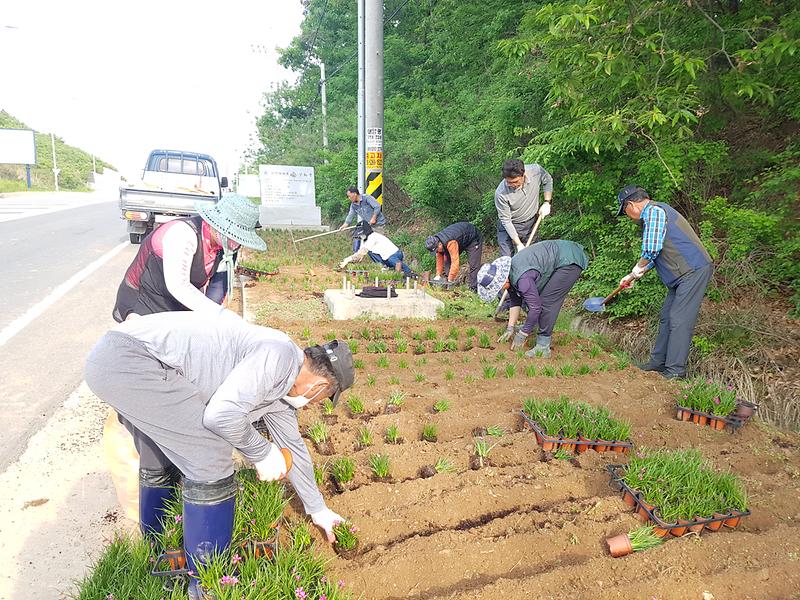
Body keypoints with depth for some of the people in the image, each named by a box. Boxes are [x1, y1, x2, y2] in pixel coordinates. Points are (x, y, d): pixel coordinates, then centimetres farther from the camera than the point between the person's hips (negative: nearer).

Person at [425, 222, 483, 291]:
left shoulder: (451, 243, -42)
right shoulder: (437, 242, -15)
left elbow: (455, 262, -41)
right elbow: (439, 259, -2)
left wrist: (450, 280, -37)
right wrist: (438, 275, -3)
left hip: (473, 239, -8)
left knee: (474, 265, -18)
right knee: (447, 261, -2)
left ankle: (473, 289, -17)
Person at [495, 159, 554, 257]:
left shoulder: (536, 170, -24)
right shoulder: (501, 193, -32)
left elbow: (548, 181, 1)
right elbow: (506, 220, -21)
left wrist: (547, 203, -9)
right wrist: (518, 244, -21)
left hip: (531, 223, 3)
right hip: (509, 227, -3)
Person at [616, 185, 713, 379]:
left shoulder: (654, 211, -14)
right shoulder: (652, 214, 19)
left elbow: (651, 250, -21)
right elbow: (654, 256, 25)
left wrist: (636, 270, -3)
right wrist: (632, 277, 26)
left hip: (694, 270, -10)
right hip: (683, 275, 10)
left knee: (679, 320, -9)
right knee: (666, 317, 13)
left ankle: (675, 370, -3)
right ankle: (659, 361, 21)